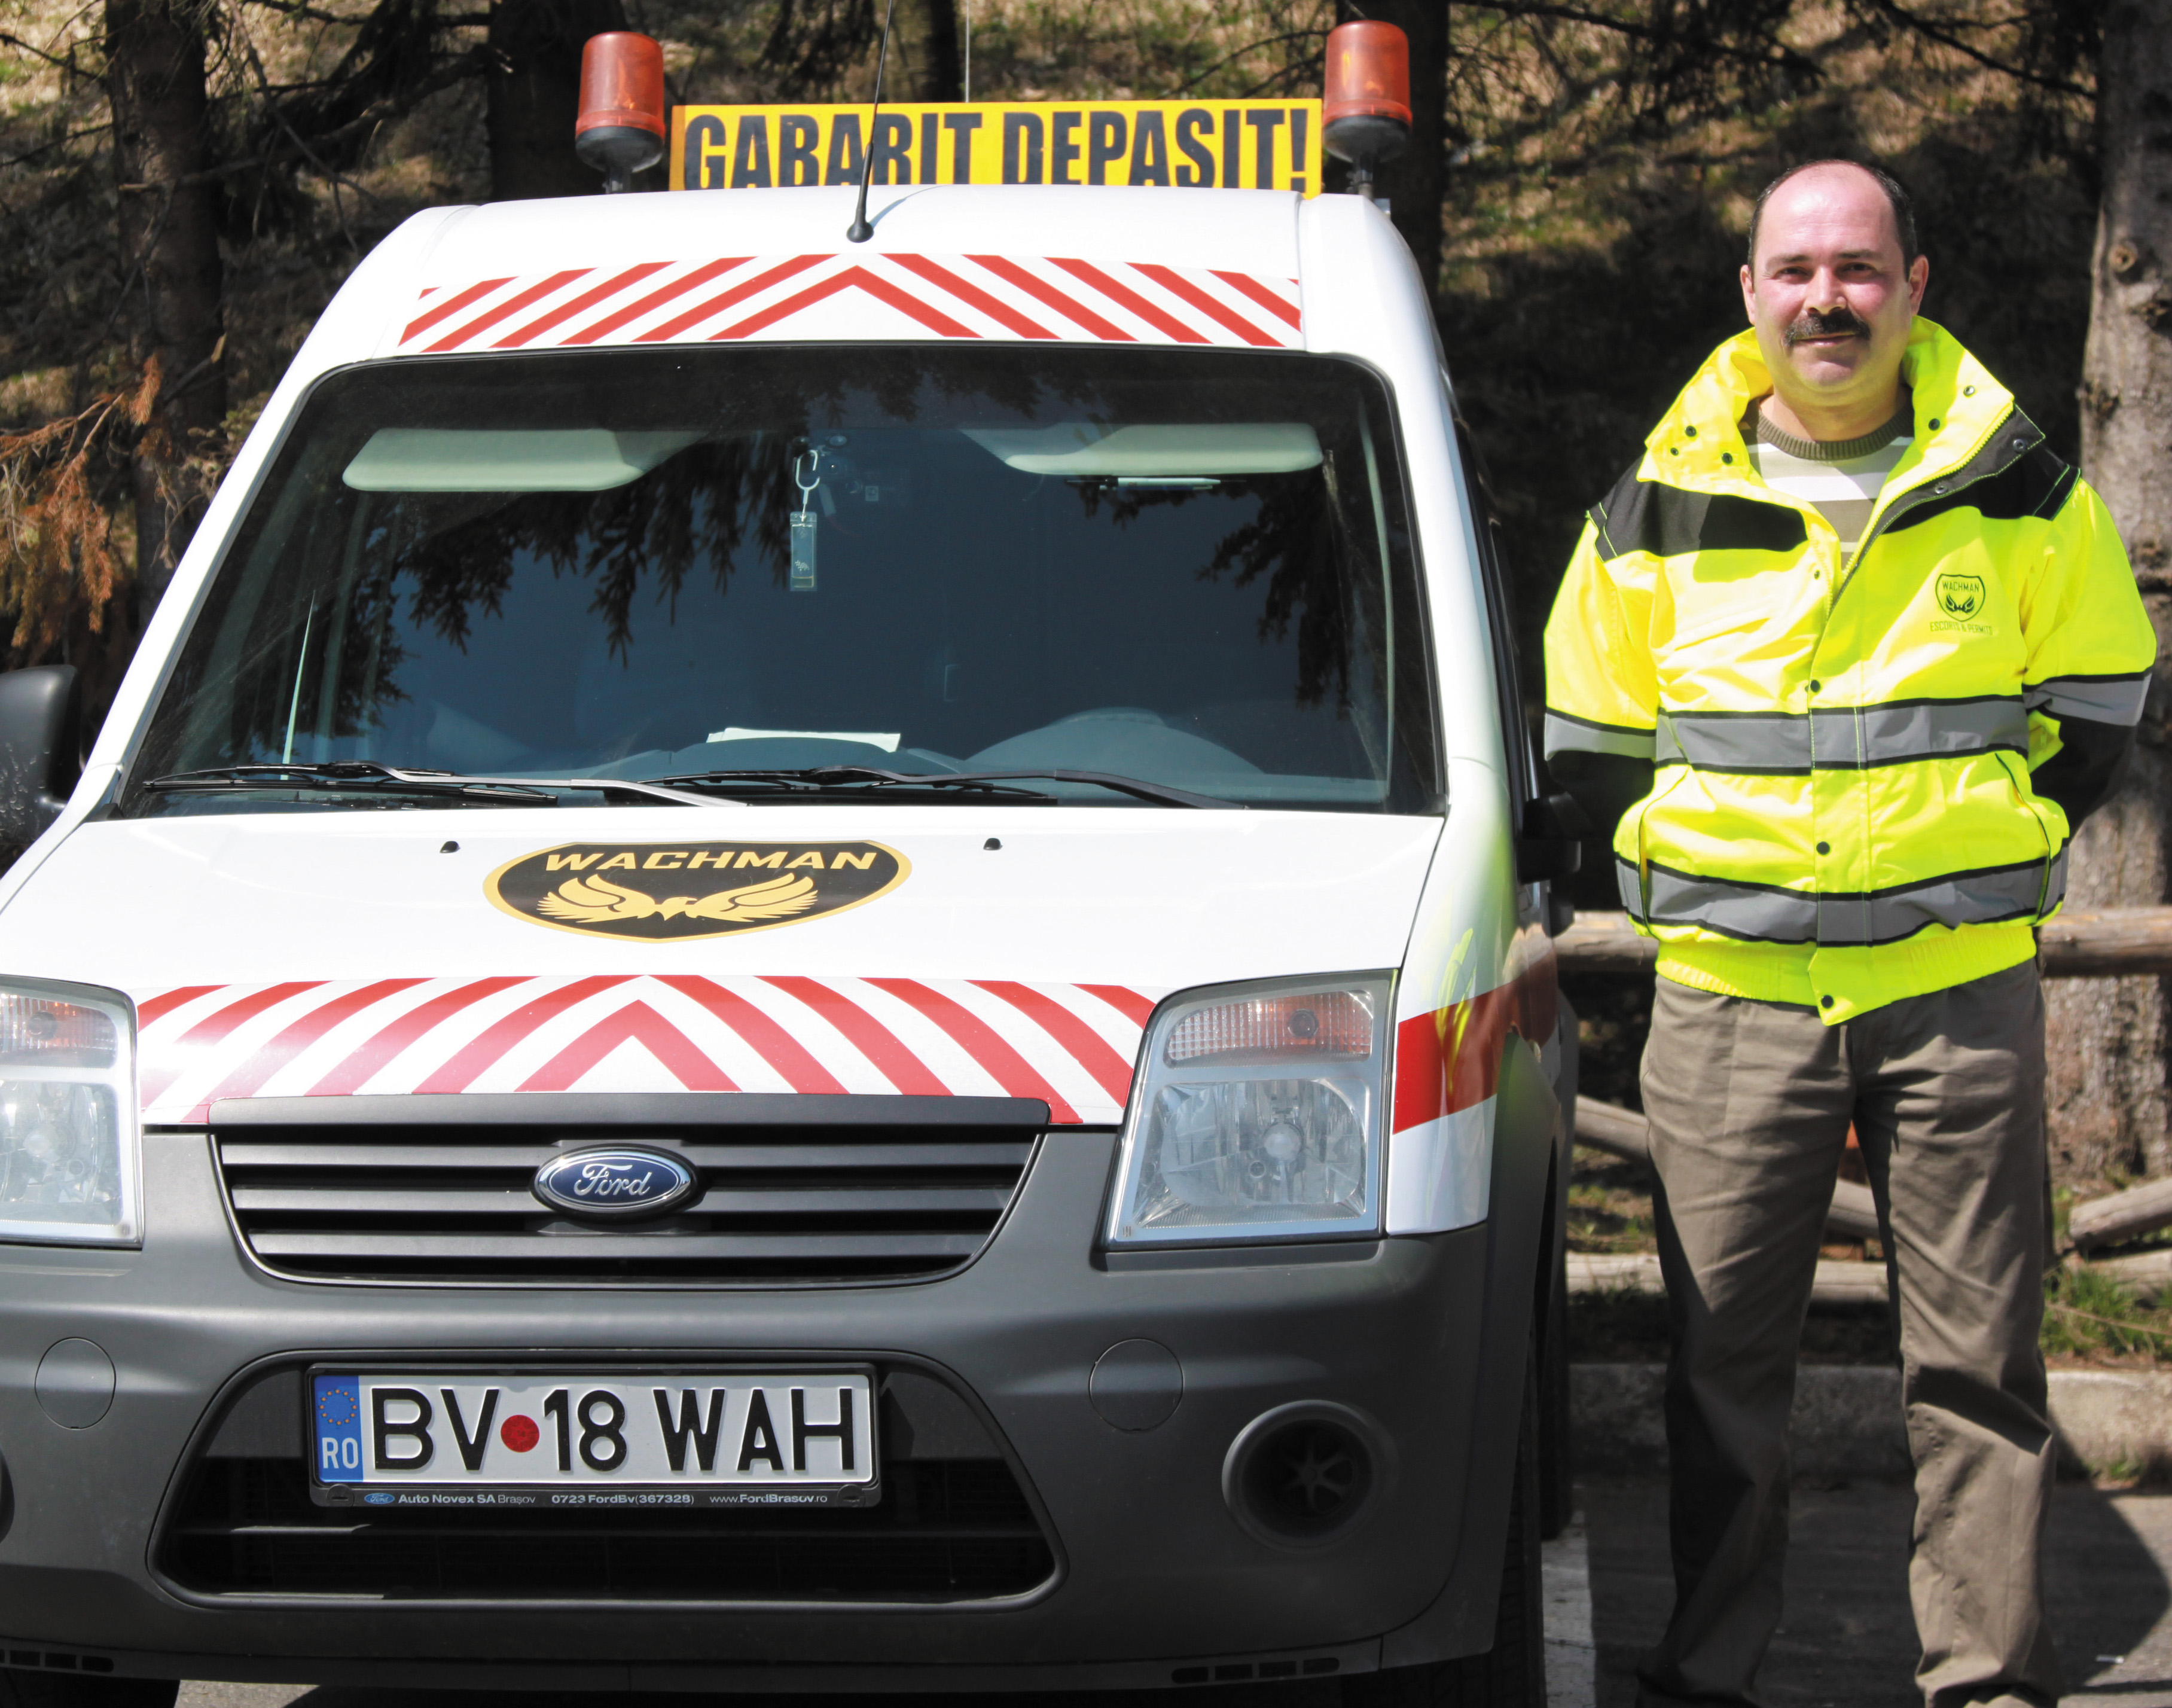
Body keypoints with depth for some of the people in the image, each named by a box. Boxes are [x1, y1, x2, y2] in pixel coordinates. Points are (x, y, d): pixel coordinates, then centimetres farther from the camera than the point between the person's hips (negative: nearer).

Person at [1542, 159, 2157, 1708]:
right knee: (1725, 1362, 6)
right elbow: (1588, 740, 14)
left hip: (1962, 991, -1)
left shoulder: (2020, 493, 3)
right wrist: (1697, 869, 8)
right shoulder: (1661, 509, 4)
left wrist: (1990, 854, 7)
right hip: (1729, 997, 1)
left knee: (1976, 1362, 1)